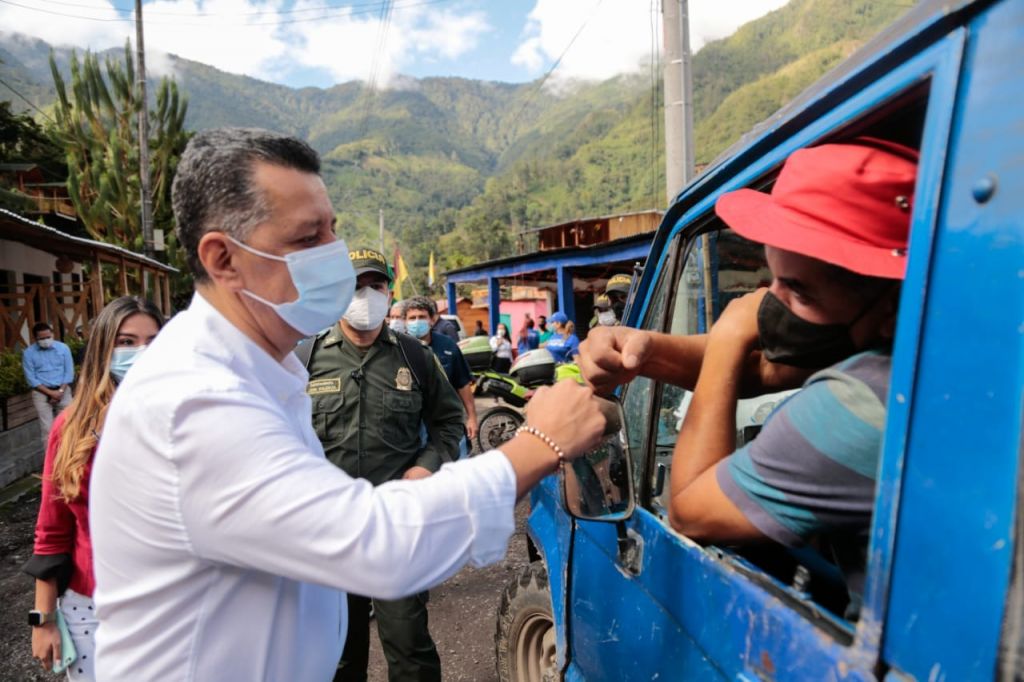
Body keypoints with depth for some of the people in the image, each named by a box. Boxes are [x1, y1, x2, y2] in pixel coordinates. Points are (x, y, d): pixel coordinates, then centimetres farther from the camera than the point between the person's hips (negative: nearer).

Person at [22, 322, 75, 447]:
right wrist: (50, 392, -13)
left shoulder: (63, 348, 1)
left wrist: (60, 391, -10)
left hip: (63, 391, 1)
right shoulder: (28, 353, -2)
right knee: (47, 428, -3)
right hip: (41, 393, -1)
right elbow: (31, 378, -5)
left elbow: (69, 372, 1)